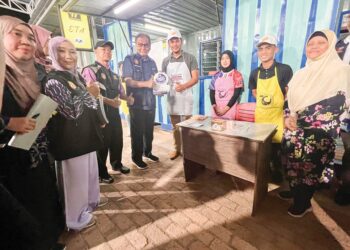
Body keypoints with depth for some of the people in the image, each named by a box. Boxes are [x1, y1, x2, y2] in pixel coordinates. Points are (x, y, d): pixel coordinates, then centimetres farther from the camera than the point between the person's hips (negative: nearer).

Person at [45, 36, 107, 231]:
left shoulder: (77, 76, 10)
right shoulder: (53, 80, -17)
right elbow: (71, 111, -25)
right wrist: (89, 94, -13)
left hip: (86, 134, 9)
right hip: (71, 139, -8)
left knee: (91, 170, 22)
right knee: (75, 177, 7)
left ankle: (91, 199, 46)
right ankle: (76, 218, 29)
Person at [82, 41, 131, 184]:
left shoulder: (113, 74, 16)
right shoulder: (90, 70, -8)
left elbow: (121, 92, 19)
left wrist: (128, 98, -1)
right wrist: (108, 101, -27)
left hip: (114, 111, 7)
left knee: (117, 140, 17)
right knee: (102, 142, 5)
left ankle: (117, 164, 40)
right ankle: (101, 172, 26)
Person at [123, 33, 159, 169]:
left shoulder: (152, 62, 14)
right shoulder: (129, 59, -3)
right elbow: (128, 81, -13)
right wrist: (145, 84, -27)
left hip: (150, 102, 5)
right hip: (136, 103, -5)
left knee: (149, 130, 15)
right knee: (137, 131, 5)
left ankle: (148, 152, 34)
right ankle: (136, 157, 21)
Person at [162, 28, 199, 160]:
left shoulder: (190, 58, -1)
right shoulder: (165, 61, 10)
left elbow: (195, 78, -7)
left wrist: (183, 86, -24)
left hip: (185, 96, -3)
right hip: (171, 96, 4)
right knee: (175, 126, 11)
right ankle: (177, 149, 25)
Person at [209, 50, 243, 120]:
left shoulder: (237, 75, 2)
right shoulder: (216, 75, 10)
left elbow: (236, 94, -5)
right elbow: (212, 92, 6)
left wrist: (226, 108, -12)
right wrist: (215, 106, -7)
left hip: (230, 109, -3)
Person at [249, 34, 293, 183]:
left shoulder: (284, 69, -9)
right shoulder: (255, 73, 4)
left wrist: (283, 107, -7)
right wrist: (262, 101, 6)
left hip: (277, 114, -4)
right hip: (260, 114, 4)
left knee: (277, 143, 2)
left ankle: (276, 170, 25)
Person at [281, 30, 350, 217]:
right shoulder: (302, 73, 11)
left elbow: (334, 107, -14)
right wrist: (288, 117, -6)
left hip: (318, 134, -5)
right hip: (294, 131, 5)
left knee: (309, 169, 5)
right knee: (293, 164, 14)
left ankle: (303, 202, 29)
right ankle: (295, 191, 39)